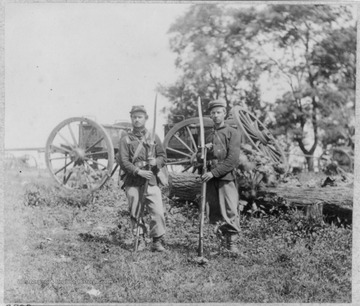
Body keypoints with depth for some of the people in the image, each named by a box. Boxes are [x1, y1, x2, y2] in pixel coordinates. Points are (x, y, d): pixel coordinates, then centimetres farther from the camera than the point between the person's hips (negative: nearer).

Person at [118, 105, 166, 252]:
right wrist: (139, 171, -16)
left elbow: (163, 156, 14)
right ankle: (139, 241, 17)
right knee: (135, 214, 4)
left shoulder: (154, 138, 12)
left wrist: (156, 161, -9)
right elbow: (123, 162, -4)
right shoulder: (125, 139, 4)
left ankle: (157, 241, 2)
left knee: (158, 212, -8)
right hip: (132, 182, -1)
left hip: (151, 180, 1)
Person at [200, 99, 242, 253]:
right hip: (211, 178, 5)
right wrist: (204, 149, 1)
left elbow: (233, 159, -9)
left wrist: (214, 172, -15)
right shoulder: (208, 135, 21)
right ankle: (225, 236, 11)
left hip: (226, 178, -5)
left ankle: (232, 242, -1)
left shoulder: (232, 133, 2)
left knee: (231, 211, -9)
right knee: (213, 212, 1)